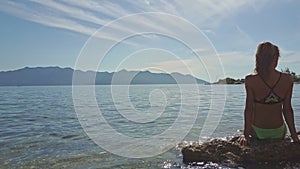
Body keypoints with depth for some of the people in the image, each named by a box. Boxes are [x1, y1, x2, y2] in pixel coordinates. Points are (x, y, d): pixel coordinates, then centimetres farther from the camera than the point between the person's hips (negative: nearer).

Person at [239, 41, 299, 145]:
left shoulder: (250, 80, -19)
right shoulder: (287, 79, -10)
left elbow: (249, 109, -15)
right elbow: (287, 109, -6)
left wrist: (246, 134, -8)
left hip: (257, 132, -2)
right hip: (279, 131, 3)